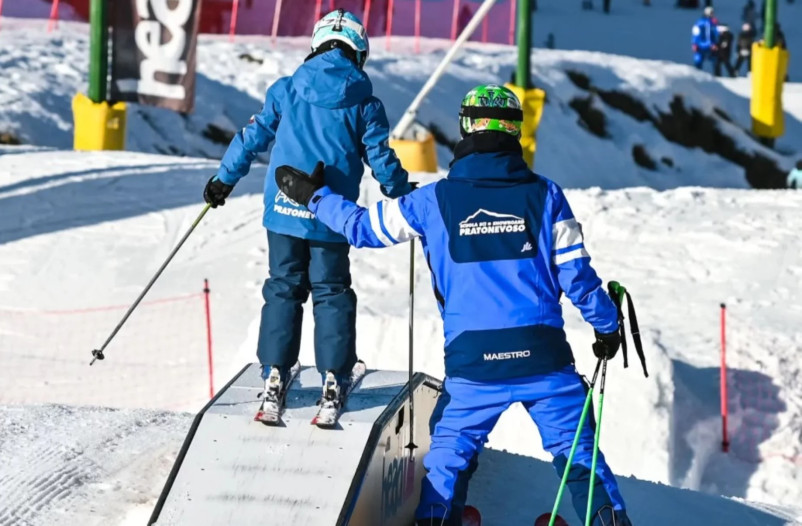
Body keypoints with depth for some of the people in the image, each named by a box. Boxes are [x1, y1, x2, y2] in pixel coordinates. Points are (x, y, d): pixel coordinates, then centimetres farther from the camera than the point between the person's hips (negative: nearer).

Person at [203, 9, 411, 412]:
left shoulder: (285, 91, 3)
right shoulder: (364, 103, -1)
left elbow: (253, 137, 7)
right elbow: (380, 158, 1)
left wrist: (224, 181, 19)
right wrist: (404, 200, 17)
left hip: (283, 209, 1)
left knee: (283, 289, 11)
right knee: (331, 292, 10)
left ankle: (274, 375, 4)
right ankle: (333, 378, 2)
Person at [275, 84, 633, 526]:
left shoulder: (434, 201, 0)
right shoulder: (544, 194, -1)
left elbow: (362, 226, 12)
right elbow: (575, 273, 1)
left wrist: (314, 196, 28)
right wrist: (607, 324, 17)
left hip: (472, 360, 0)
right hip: (543, 356, 0)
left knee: (448, 456, 16)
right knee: (578, 454, 6)